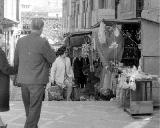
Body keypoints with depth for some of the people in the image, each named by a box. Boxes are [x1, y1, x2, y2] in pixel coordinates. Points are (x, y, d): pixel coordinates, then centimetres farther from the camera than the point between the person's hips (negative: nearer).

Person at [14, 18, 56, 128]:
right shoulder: (43, 42, -14)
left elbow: (16, 62, 11)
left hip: (23, 80, 6)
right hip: (38, 81, -5)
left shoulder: (21, 41, 2)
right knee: (34, 110, -1)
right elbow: (52, 59, -3)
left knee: (29, 109, 19)